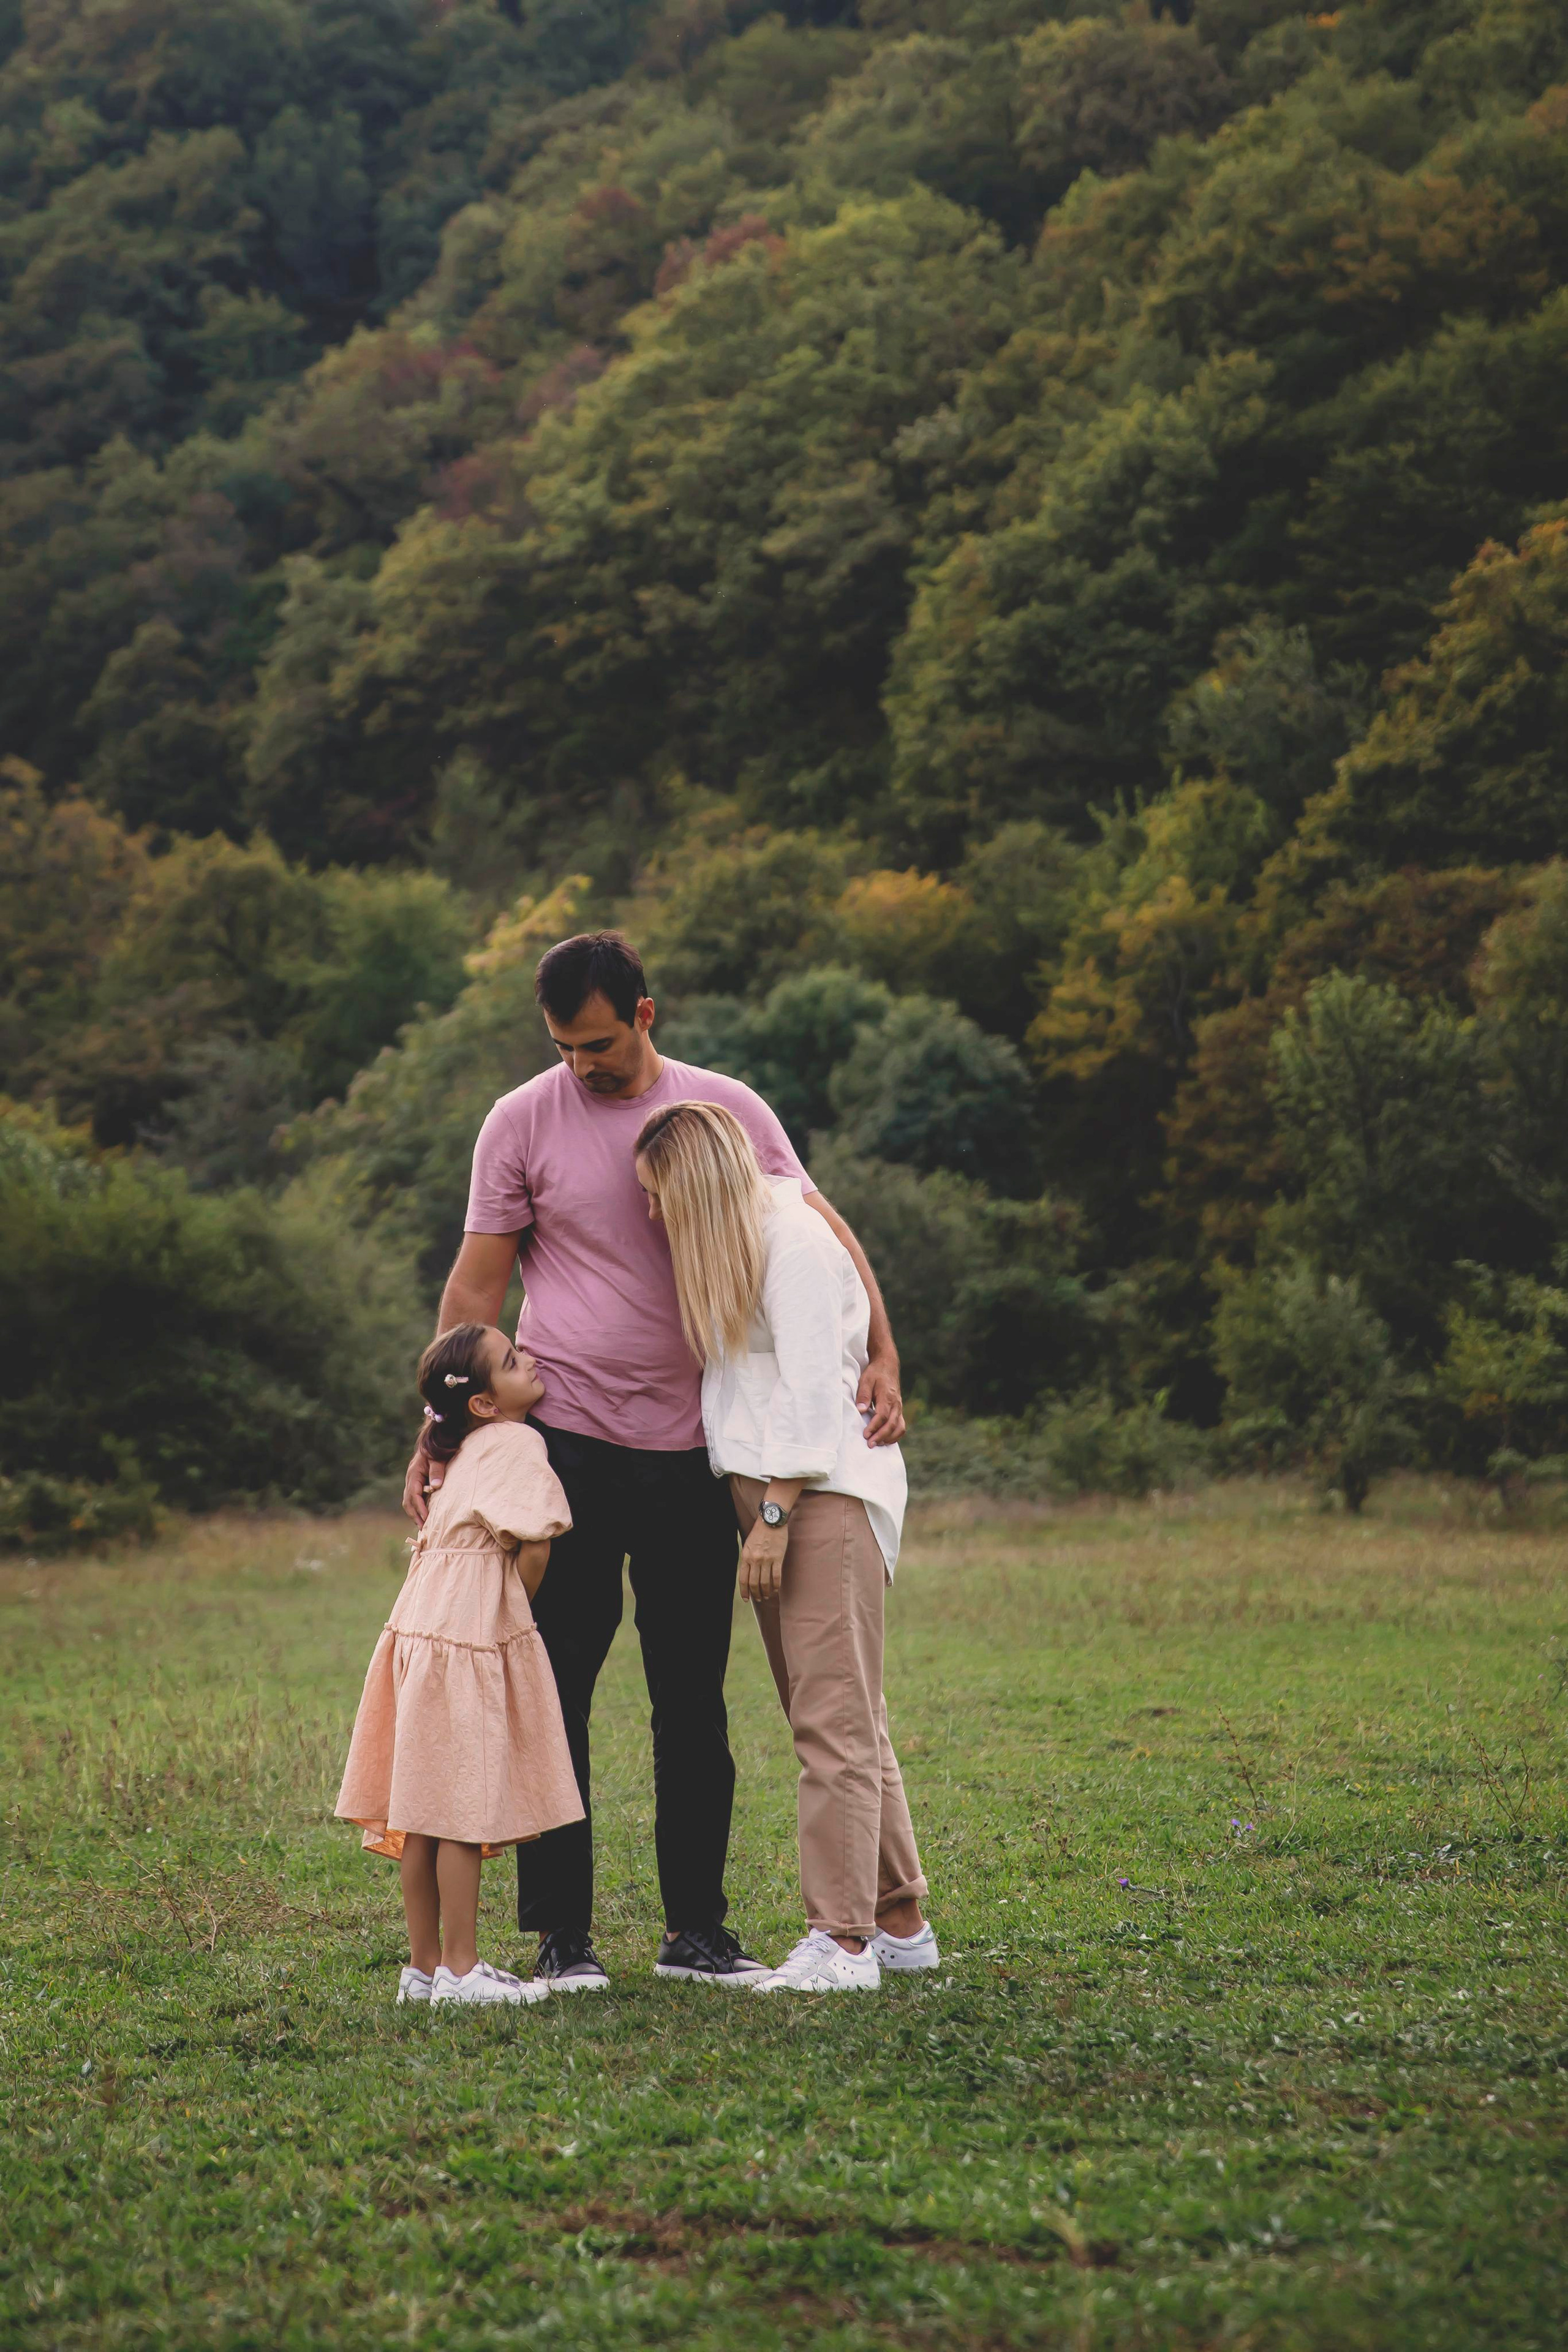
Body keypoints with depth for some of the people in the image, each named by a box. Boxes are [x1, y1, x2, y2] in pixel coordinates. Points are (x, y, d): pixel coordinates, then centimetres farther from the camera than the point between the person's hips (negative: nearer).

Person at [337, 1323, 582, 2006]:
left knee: (422, 1811, 9)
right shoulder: (519, 1442, -6)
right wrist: (519, 1603, 2)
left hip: (420, 1630, 9)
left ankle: (423, 1965, 15)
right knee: (464, 1809, -6)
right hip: (472, 1635, -9)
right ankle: (459, 1968, -3)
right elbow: (532, 1544, -16)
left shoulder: (464, 1453, 20)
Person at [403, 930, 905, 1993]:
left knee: (695, 1700, 8)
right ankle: (562, 1933, 6)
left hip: (691, 1449, 2)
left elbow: (819, 1229, 2)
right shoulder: (522, 1123, 0)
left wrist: (880, 1355, -13)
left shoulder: (727, 1109, 4)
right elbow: (477, 1285, 3)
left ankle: (698, 1927, 17)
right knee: (554, 1693, -1)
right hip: (566, 1439, -2)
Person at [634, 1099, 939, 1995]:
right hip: (774, 1491, 10)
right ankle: (901, 1920, 15)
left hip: (825, 1490, -10)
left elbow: (813, 1394, -16)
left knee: (835, 1718, -11)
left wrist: (773, 1515, -17)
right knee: (842, 1720, 10)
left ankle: (843, 1940, -12)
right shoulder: (735, 1247, 20)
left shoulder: (793, 1243, -11)